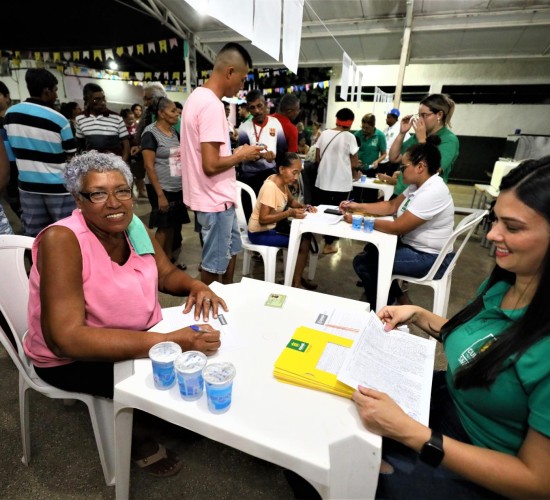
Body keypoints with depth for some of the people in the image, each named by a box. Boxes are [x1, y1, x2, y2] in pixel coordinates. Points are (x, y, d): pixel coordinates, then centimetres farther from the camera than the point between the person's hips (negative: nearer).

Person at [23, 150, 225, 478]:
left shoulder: (133, 226, -7)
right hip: (72, 359, -6)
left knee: (199, 352, -7)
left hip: (136, 336, 6)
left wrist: (196, 285, -19)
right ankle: (138, 439, 11)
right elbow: (66, 338, -33)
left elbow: (167, 273, 5)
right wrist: (168, 342, -42)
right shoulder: (62, 240, -27)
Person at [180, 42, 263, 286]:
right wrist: (241, 155, -11)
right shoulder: (212, 105, -21)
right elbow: (211, 165, -26)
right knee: (214, 263, 6)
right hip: (215, 200, -11)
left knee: (231, 249, 24)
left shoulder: (196, 96, 12)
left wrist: (233, 153, 11)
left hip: (216, 197, 11)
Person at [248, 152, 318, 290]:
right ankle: (295, 283, 3)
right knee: (301, 243, -15)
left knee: (306, 236, 3)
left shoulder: (282, 181, -1)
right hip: (260, 232, -9)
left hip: (272, 227, 9)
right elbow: (263, 219, -28)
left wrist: (303, 206, -4)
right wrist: (289, 213, -32)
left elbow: (291, 201, 16)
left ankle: (298, 277, 15)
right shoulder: (270, 187, -27)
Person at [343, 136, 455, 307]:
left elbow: (397, 227, -27)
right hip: (414, 246, 10)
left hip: (429, 259, -10)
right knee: (371, 249, 20)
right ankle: (398, 298, 28)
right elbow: (391, 206, 10)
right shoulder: (418, 185, 3)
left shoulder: (433, 192, -27)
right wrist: (358, 206, -1)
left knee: (361, 262, -11)